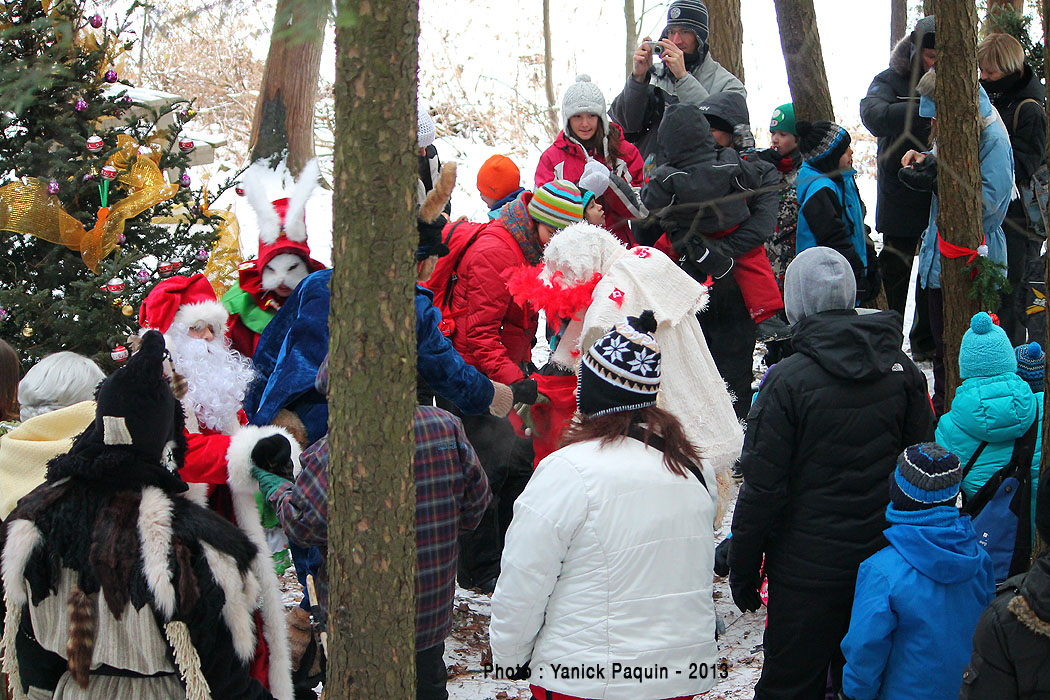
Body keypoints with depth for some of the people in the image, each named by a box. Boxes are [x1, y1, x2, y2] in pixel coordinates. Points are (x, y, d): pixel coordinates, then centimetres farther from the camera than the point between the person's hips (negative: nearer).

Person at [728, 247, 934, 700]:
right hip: (884, 559, 5)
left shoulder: (788, 381, -17)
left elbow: (763, 487, -15)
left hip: (807, 568, -5)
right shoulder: (902, 370, 0)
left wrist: (742, 571, -4)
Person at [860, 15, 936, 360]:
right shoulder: (890, 81, -4)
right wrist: (924, 110, -38)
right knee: (896, 270, 3)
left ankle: (926, 342, 22)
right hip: (902, 198, -3)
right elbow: (873, 114, -24)